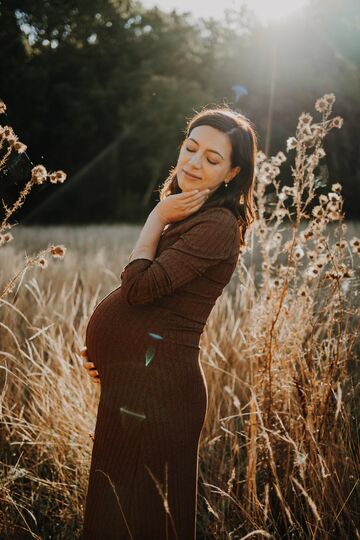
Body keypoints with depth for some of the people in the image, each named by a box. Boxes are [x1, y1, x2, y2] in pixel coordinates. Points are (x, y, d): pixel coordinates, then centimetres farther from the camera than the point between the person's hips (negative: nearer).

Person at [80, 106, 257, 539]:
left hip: (152, 386, -10)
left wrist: (157, 218, -10)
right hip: (131, 380, 10)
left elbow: (139, 287, -23)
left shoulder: (217, 226, -15)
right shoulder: (185, 217, 16)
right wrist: (101, 346, 5)